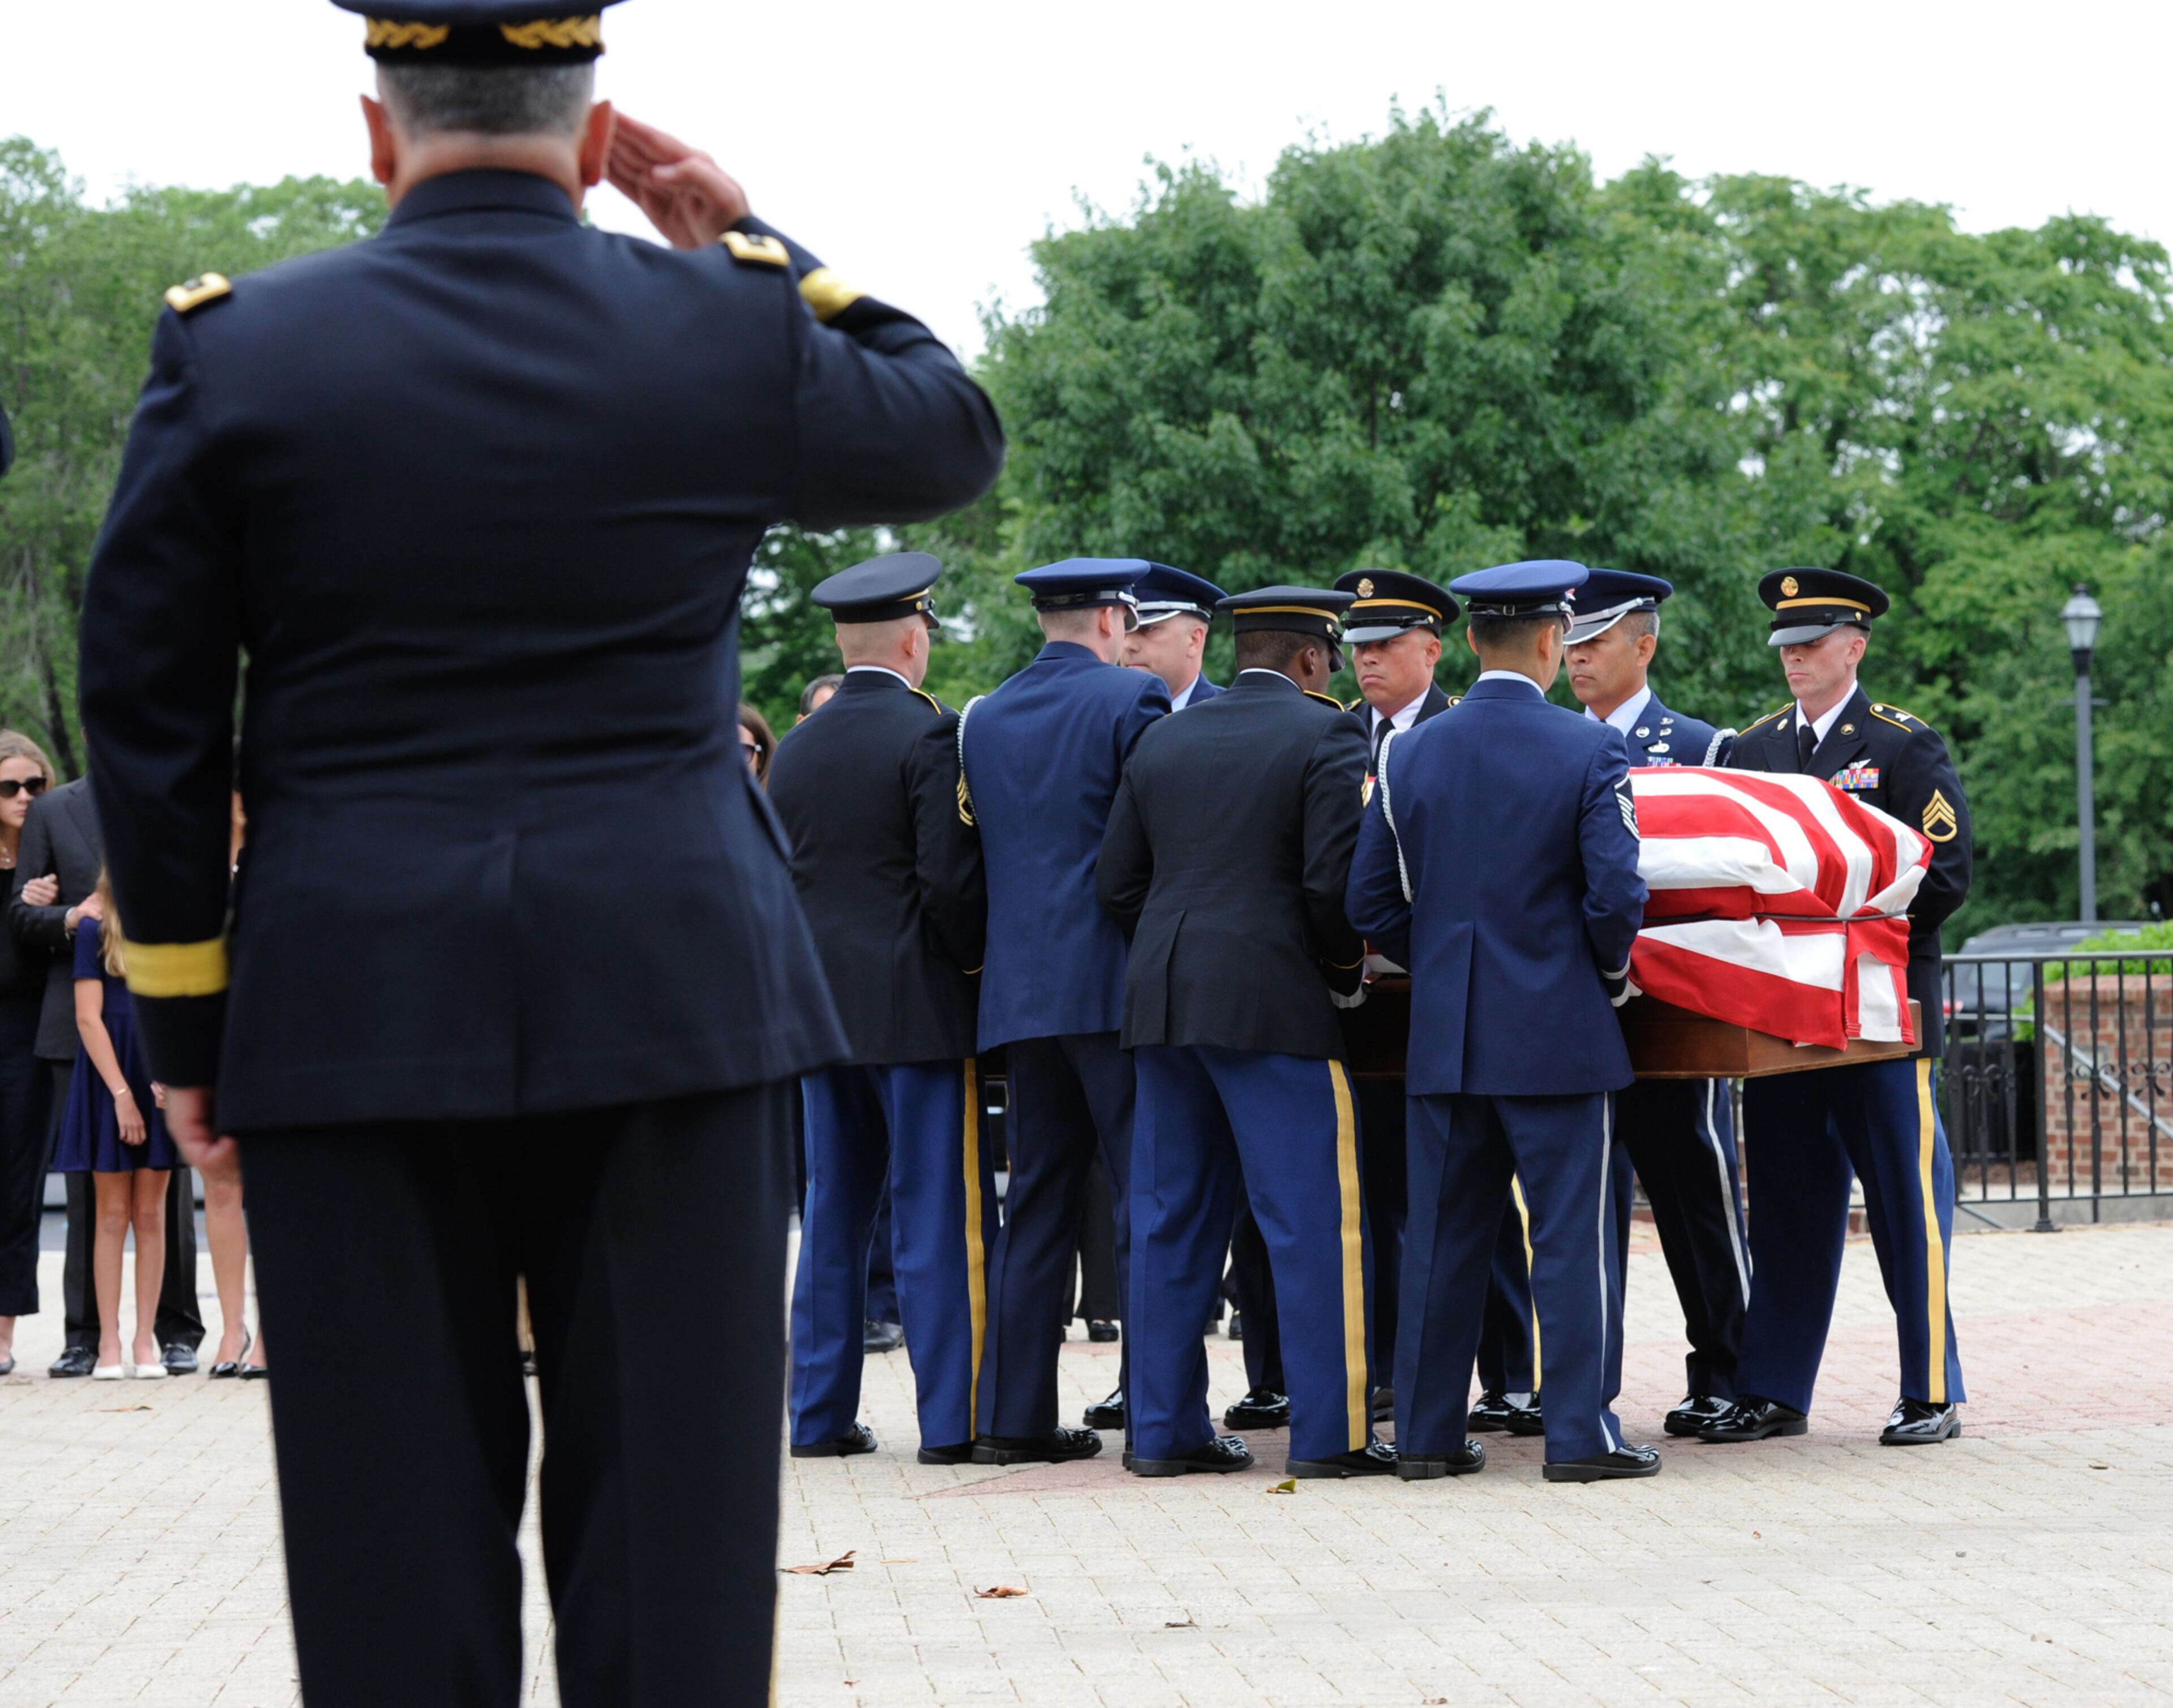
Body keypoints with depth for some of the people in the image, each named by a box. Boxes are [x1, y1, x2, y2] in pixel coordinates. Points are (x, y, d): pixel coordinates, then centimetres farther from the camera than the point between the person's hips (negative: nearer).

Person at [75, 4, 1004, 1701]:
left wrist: (185, 1023, 8)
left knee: (398, 1534, 4)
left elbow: (147, 716, 1)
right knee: (671, 1501, 3)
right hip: (675, 986, 0)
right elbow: (952, 435, 20)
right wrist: (752, 243, 20)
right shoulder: (730, 327, 0)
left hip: (355, 1008, 0)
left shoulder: (235, 351, 0)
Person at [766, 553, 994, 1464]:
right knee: (939, 1217, -3)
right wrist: (978, 957, -2)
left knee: (833, 1216, 10)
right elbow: (951, 876, -17)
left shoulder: (796, 750, 9)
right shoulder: (928, 736, -11)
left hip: (824, 1008, 6)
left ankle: (821, 1414, 12)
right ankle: (952, 1416, -3)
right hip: (919, 1007, -6)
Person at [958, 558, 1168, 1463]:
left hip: (1019, 990, 6)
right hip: (1116, 981, -6)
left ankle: (1014, 1415, 8)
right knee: (1149, 1200, -2)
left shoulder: (983, 719, 11)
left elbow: (978, 850, 15)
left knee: (1036, 1201, 9)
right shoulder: (1131, 699, -6)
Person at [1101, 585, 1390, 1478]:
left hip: (1160, 1003, 6)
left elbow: (1117, 882, 11)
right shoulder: (1325, 736, -4)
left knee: (1170, 1220, 10)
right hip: (1276, 1003, -6)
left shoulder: (1160, 741, 13)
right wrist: (1345, 969, 3)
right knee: (1313, 1218, -2)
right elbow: (1335, 882, -13)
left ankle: (1164, 1427, 13)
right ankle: (1330, 1430, -3)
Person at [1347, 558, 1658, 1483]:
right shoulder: (1588, 751, -8)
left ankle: (1426, 1432, 12)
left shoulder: (1409, 755, 3)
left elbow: (1370, 905, 4)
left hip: (1444, 1032, 4)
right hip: (1560, 1031, -4)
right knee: (1571, 1233, 1)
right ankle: (1581, 1432, 1)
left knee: (1443, 1235, 9)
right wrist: (1612, 973, 6)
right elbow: (1616, 895, -13)